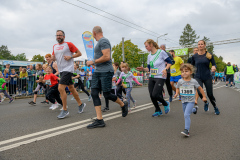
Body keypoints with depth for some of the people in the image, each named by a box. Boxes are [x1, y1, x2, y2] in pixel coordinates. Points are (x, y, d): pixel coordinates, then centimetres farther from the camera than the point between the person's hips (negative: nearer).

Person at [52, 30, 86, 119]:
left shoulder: (68, 44, -5)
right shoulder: (55, 46, 15)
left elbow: (79, 53, -3)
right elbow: (54, 58, 22)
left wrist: (70, 57, -16)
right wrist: (52, 58, -1)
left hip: (68, 69, -7)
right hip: (61, 70, 8)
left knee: (61, 88, -16)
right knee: (71, 88, 13)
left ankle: (65, 110, -4)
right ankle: (80, 104, 28)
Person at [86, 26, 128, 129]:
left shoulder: (103, 41, -11)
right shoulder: (99, 42, 20)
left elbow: (107, 57, -22)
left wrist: (93, 62, -14)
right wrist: (94, 63, 21)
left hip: (105, 72, -10)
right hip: (97, 72, 10)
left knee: (107, 94, -3)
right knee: (94, 93, -1)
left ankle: (123, 105, 26)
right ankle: (99, 120, 1)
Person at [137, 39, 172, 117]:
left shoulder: (161, 52, -7)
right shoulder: (149, 56, 10)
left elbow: (170, 62, -2)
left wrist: (165, 69, -18)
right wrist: (143, 69, -5)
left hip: (160, 77, -6)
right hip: (151, 78, 6)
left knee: (155, 94, -15)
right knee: (151, 95, 1)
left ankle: (166, 104, 15)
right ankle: (158, 111, 22)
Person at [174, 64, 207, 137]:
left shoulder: (193, 81, -11)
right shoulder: (180, 81, -6)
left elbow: (200, 88, 3)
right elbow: (177, 88, 10)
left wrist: (204, 96, 8)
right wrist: (176, 93, -11)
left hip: (190, 101, -4)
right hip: (183, 101, 5)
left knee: (186, 115, -19)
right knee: (186, 113, 24)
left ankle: (186, 130, -16)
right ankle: (194, 109, 56)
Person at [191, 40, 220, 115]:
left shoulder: (209, 55, -2)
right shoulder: (194, 56, 1)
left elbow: (214, 64, 1)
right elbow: (192, 66, 14)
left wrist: (214, 67, -20)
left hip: (207, 77, 0)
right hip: (198, 77, 0)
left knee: (210, 94, 5)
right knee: (199, 92, -19)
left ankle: (215, 107, 32)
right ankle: (206, 103, 14)